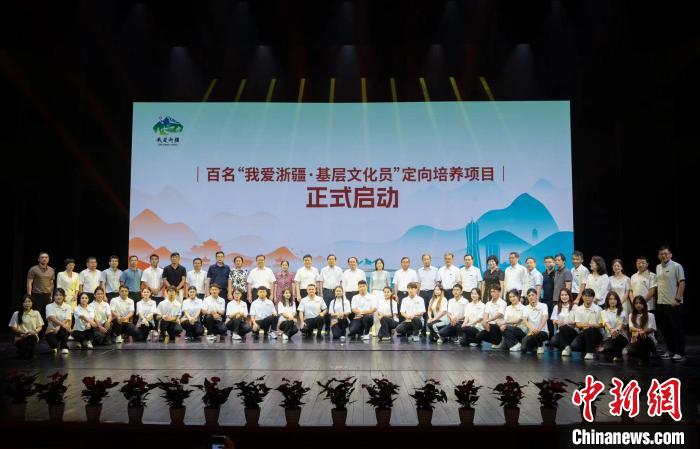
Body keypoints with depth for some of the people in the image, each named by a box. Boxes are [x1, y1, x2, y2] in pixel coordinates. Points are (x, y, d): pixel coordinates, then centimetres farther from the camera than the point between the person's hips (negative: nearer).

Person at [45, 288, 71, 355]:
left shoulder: (67, 306, 3)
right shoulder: (49, 306, 0)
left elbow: (68, 320, -11)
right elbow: (51, 318, -19)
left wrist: (58, 327, -28)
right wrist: (62, 324, -36)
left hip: (64, 331, 0)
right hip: (51, 330, 0)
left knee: (63, 329, -35)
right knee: (48, 337, -32)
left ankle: (64, 347, -9)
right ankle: (55, 346, 8)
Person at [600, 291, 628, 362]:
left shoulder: (621, 312, 8)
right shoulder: (604, 312, 8)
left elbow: (621, 323, -11)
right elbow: (606, 322, -13)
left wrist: (616, 330, -36)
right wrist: (611, 329, -38)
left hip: (620, 336, 1)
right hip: (608, 337, -1)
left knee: (617, 336, -37)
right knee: (607, 348, -33)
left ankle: (618, 355, -8)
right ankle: (611, 355, 5)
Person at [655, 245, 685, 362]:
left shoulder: (676, 266, -7)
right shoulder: (658, 267, 13)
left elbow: (682, 283, -11)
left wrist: (677, 299, -17)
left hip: (674, 304, -7)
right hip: (661, 303, 7)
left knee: (677, 329, -3)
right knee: (665, 329, 11)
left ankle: (680, 353, 2)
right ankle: (670, 350, 22)